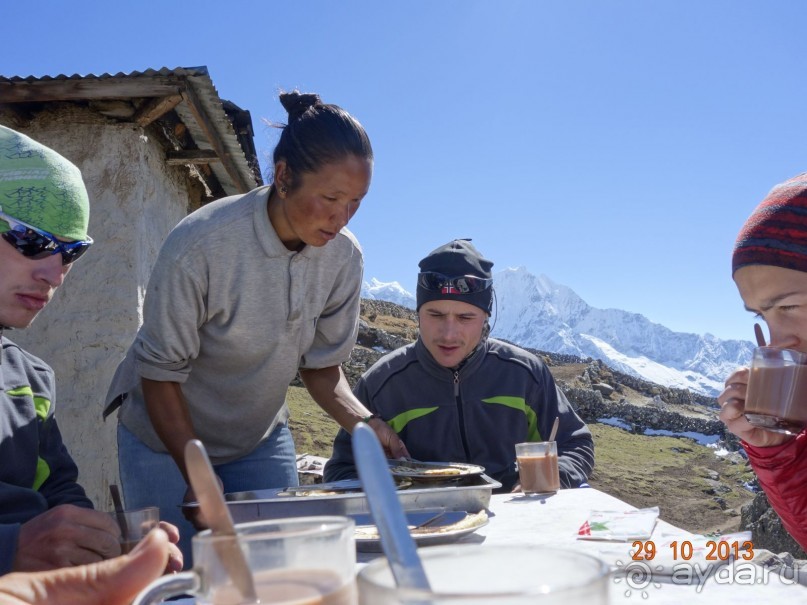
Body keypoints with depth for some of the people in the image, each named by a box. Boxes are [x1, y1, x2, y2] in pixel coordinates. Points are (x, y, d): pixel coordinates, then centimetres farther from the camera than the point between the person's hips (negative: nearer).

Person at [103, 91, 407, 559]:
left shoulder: (344, 255, -15)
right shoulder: (201, 243, -29)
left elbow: (322, 366, -4)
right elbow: (160, 372, -20)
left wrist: (363, 421, -23)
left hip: (261, 437, 4)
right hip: (167, 435, -3)